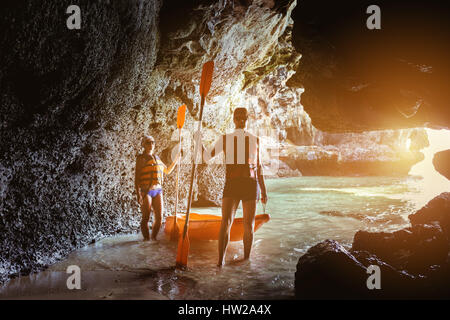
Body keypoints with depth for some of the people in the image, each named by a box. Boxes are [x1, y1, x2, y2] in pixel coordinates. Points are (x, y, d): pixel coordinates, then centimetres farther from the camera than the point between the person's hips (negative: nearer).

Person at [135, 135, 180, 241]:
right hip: (145, 191, -6)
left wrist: (176, 160, 20)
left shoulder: (156, 158, 17)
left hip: (158, 190, 6)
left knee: (159, 218, 3)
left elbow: (167, 171, 30)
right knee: (146, 218, -2)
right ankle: (146, 238, 11)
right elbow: (136, 177, -9)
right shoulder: (141, 158, -3)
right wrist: (138, 194, -17)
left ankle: (154, 237, 16)